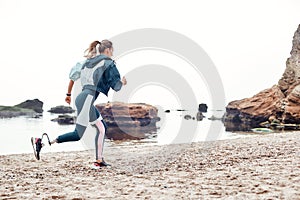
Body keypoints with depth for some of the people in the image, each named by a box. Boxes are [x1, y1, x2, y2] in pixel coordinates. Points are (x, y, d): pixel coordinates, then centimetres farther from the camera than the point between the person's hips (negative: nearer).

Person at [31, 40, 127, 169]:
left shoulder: (88, 61, 18)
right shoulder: (108, 63, -4)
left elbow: (73, 76, 18)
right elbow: (116, 86, -6)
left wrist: (69, 94, 28)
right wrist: (123, 82, 17)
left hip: (82, 98, 9)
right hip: (87, 100, -9)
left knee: (102, 128, 14)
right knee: (77, 135, -5)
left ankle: (99, 161, 14)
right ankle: (40, 142, -6)